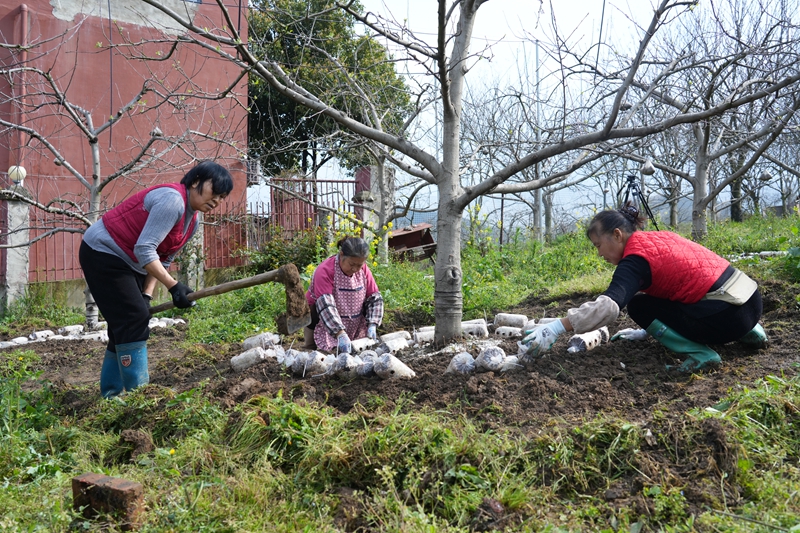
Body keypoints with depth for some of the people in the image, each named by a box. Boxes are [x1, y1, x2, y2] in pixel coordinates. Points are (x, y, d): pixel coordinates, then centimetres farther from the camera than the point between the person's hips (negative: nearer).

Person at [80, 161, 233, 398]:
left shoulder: (192, 221, 6)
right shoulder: (173, 199, -24)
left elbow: (163, 259, 9)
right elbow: (144, 250, -29)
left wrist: (146, 295, -1)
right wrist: (173, 286, -31)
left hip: (128, 262, 10)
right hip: (102, 252, -10)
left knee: (126, 325, 10)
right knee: (134, 320, -13)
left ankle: (111, 395, 20)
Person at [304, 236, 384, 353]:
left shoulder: (363, 270, -4)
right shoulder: (324, 271, -22)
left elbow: (375, 298, -2)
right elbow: (325, 306, -31)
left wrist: (372, 325, -16)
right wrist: (340, 334, -39)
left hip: (357, 329, 5)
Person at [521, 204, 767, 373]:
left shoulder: (636, 257, -12)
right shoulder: (658, 238, 14)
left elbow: (608, 306, -28)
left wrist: (554, 329, -31)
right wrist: (647, 331, 27)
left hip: (727, 315, -9)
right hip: (750, 300, 9)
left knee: (639, 306, -1)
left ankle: (699, 354, -9)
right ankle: (749, 333, 25)